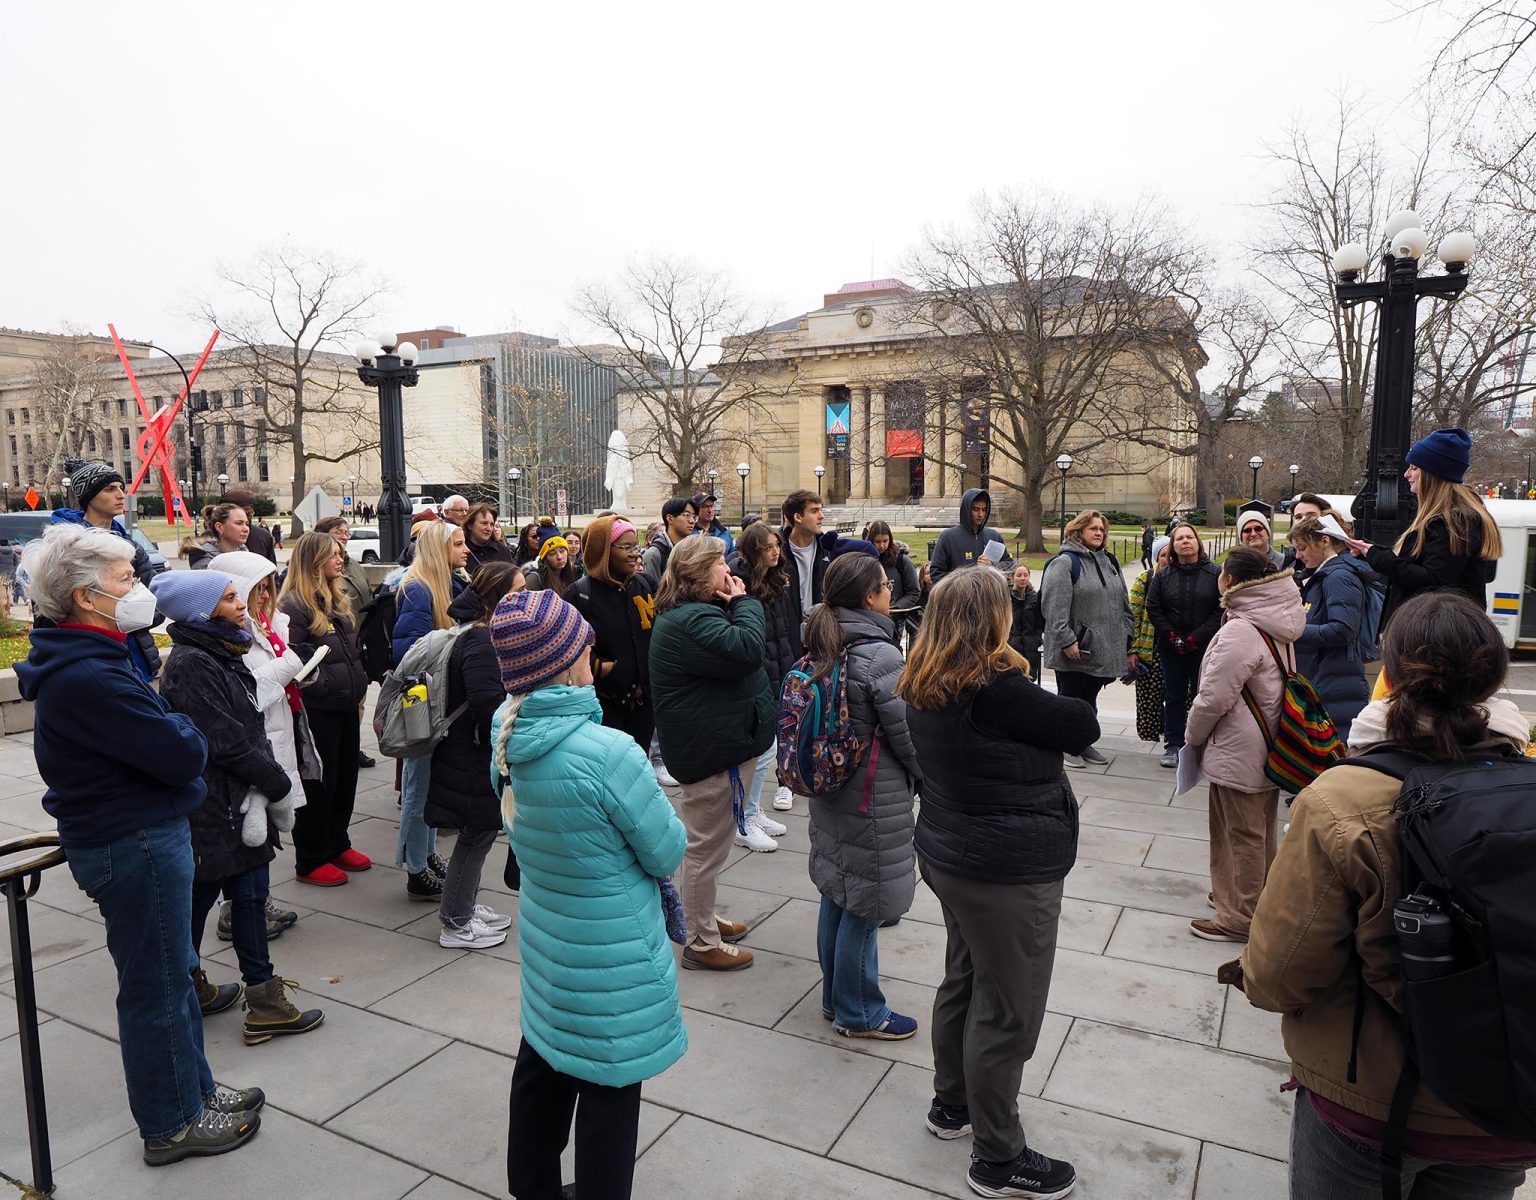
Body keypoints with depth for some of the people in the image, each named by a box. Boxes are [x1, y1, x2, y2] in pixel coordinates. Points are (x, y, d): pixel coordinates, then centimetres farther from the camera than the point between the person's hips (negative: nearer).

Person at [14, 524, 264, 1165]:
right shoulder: (90, 677, -26)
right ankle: (172, 1124, 25)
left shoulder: (90, 658, 8)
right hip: (135, 845, -10)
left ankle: (195, 1092, 38)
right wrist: (182, 727, -7)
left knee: (175, 970, 22)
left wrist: (167, 728, -6)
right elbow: (183, 755, -26)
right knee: (157, 985, 6)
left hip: (140, 834, 10)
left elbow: (149, 736, 13)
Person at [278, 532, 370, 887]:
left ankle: (337, 844, 31)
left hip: (347, 705, 8)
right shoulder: (293, 604, -13)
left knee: (346, 778, 15)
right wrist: (319, 684, -18)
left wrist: (359, 688, 17)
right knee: (319, 784, 2)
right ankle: (310, 861, 15)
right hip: (318, 709, -8)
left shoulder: (337, 601, 14)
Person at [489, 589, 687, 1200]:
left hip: (544, 941, 8)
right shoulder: (608, 752, -30)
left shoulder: (508, 735, -7)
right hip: (613, 957, -7)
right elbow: (669, 853, -16)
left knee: (542, 1064, 25)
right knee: (608, 1085, 12)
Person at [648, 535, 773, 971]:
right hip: (716, 748, -12)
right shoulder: (692, 620, -23)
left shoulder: (689, 613, 14)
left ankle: (703, 917, 41)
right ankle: (702, 943, 17)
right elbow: (746, 650, -33)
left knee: (704, 841, 24)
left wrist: (736, 606, 0)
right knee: (707, 846, 3)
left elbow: (736, 655, 15)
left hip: (715, 743, 12)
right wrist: (743, 602, -20)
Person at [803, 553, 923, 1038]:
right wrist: (934, 778, 2)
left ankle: (836, 995, 35)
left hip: (830, 791, 9)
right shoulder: (881, 657, -21)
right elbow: (910, 735, -16)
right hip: (874, 799, -8)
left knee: (838, 895, 19)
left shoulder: (821, 650, 4)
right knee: (865, 905, 6)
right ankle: (859, 1012, 21)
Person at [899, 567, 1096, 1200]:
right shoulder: (996, 690, -26)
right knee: (1007, 1012, 7)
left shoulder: (925, 687, 1)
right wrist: (1044, 707, 1)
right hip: (1009, 872, -9)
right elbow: (1084, 728, -15)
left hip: (949, 856, 9)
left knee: (964, 982, 25)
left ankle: (951, 1105, 44)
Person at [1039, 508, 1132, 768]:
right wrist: (1066, 641, -22)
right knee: (1070, 698, 5)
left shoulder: (1109, 561, 15)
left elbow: (1122, 603, 19)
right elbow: (1054, 607, -19)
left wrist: (1126, 636, 13)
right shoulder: (1064, 562, -10)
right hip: (1075, 650, -7)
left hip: (1103, 648, 7)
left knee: (1090, 699, 16)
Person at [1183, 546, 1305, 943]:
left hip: (1239, 753, -9)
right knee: (1260, 830, 22)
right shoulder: (1276, 628, 6)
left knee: (1241, 835, 3)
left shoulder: (1239, 631, -24)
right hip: (1270, 748, 9)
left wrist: (1193, 736, -4)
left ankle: (1238, 916, 15)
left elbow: (1213, 698, -23)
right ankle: (1256, 896, 38)